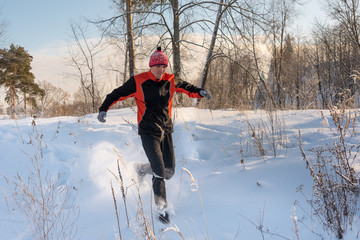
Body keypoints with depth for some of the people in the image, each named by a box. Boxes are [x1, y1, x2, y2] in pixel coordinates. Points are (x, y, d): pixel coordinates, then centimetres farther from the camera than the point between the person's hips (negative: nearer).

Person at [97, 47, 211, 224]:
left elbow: (186, 87, 16)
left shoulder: (170, 81, 3)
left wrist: (200, 92, -3)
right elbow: (117, 94, -1)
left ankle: (143, 169, 36)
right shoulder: (138, 82, -7)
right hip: (148, 132, -5)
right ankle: (161, 208, 1)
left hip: (166, 130, 5)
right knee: (160, 172, -13)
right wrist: (104, 108, -12)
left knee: (169, 171, 6)